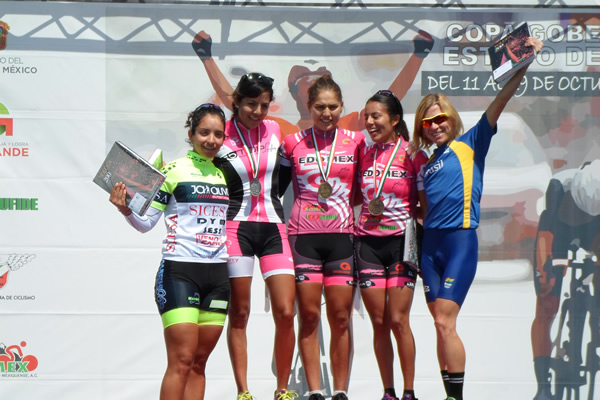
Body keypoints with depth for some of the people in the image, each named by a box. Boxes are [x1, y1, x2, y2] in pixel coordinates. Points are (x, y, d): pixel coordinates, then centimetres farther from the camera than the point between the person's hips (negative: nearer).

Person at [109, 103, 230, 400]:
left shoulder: (225, 173, 13)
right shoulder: (174, 170, -2)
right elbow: (146, 222, -3)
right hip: (179, 272, -5)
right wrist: (126, 210, -19)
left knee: (199, 362, 6)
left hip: (218, 274, 5)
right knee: (182, 360, -12)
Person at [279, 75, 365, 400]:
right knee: (309, 316, -1)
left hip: (342, 235, 0)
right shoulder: (293, 143, 4)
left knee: (341, 318, 0)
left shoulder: (356, 141, 6)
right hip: (303, 235, 0)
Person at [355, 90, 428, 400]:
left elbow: (423, 204, 2)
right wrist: (369, 208, 3)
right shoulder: (364, 155, 9)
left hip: (401, 241, -3)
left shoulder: (414, 155, -1)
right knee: (378, 323, 3)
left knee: (398, 320, -7)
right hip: (367, 243, 3)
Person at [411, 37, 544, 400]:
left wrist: (522, 69, -22)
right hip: (431, 244, 6)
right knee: (442, 326, 5)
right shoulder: (426, 165, 17)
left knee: (445, 323, -14)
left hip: (460, 241, -6)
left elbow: (496, 107, -11)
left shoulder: (470, 145, 2)